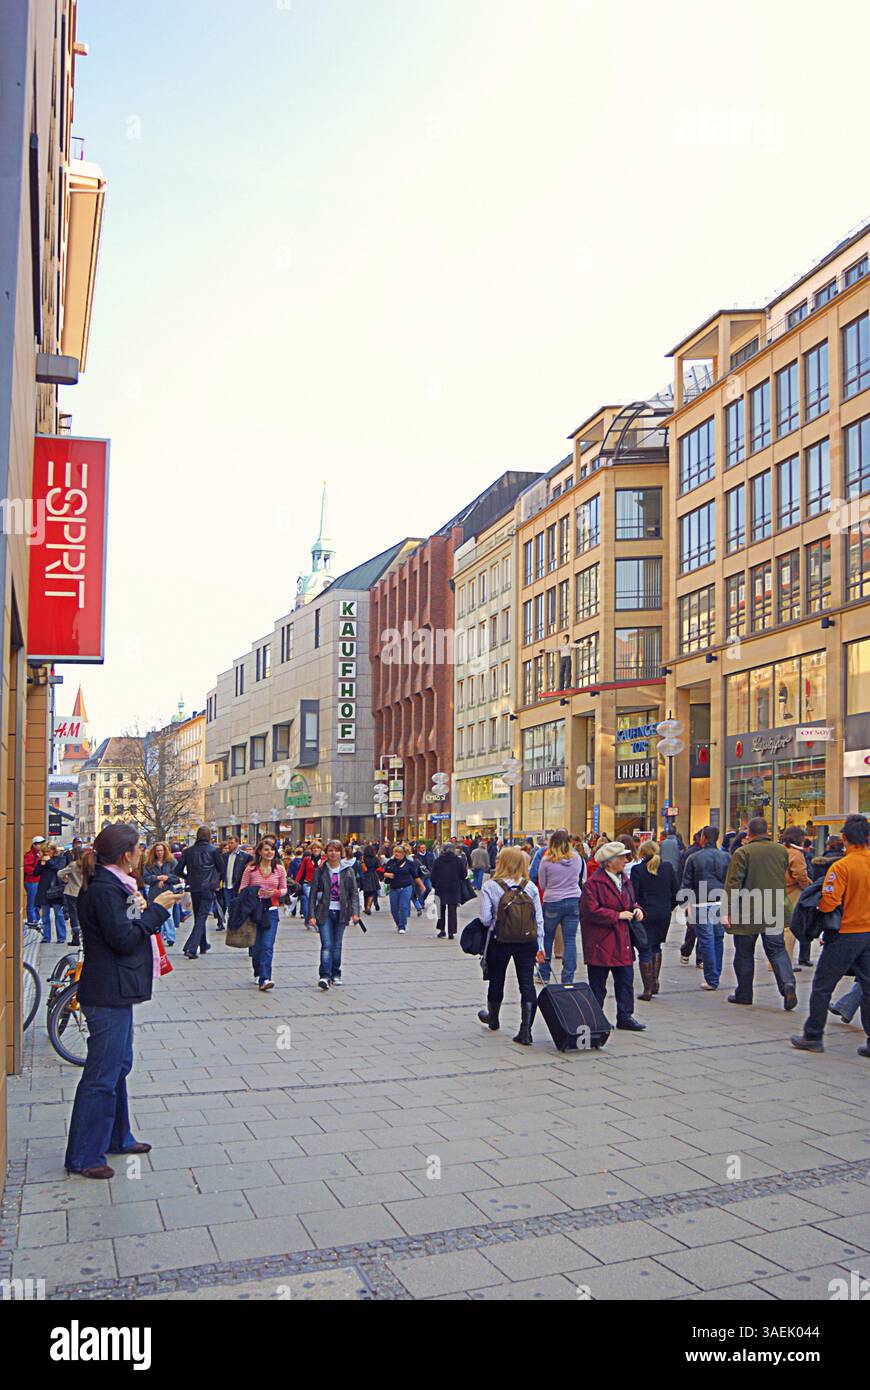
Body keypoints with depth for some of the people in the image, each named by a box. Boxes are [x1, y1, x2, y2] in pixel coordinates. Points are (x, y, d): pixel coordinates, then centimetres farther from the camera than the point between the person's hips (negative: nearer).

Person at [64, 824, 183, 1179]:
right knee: (102, 1075, -2)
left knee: (118, 1066, 20)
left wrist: (137, 908, 2)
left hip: (115, 991, 11)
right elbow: (124, 939, -21)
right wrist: (156, 909, -14)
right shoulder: (104, 889, -20)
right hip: (108, 994, -11)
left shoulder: (111, 885, 12)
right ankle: (83, 1158, 7)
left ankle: (117, 1137, 34)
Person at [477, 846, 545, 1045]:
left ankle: (492, 1018, 40)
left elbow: (485, 919, -15)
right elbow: (539, 919, -1)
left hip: (499, 941, -1)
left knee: (496, 979, 19)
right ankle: (526, 1030, -4)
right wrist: (540, 947, 6)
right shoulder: (530, 887, -2)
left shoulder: (490, 887, -11)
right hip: (528, 941, 1)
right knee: (527, 982, 2)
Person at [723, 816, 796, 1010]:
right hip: (775, 912, 3)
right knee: (777, 950, 11)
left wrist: (727, 911, -14)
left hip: (747, 913, -3)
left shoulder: (742, 853, -12)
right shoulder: (782, 851, 3)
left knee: (744, 953, 11)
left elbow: (732, 884, -15)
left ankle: (744, 994, 18)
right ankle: (788, 984, -11)